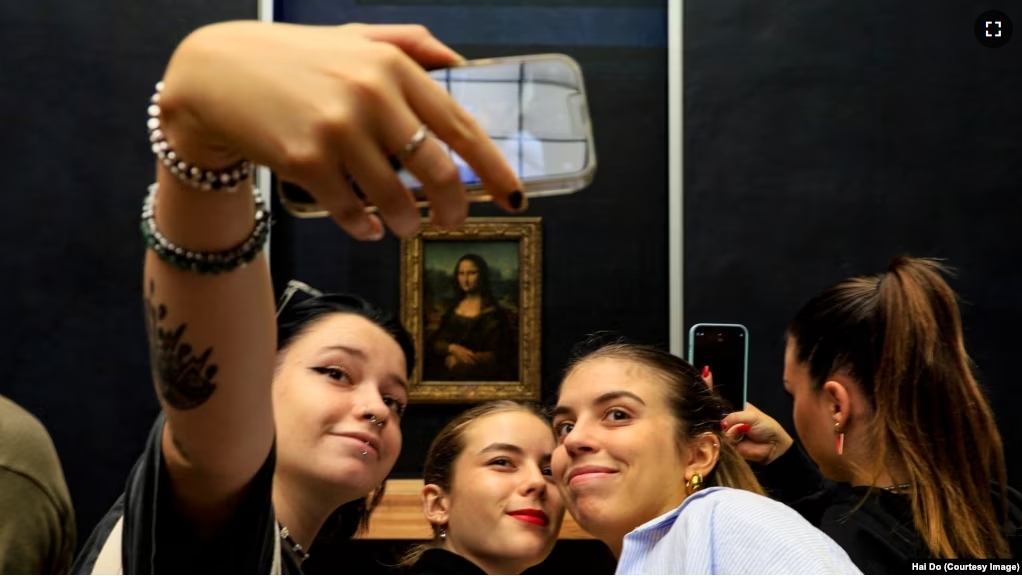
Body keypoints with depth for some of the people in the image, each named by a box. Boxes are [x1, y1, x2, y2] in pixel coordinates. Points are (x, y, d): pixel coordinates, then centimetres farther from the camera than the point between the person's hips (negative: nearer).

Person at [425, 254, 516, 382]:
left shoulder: (493, 313, 1)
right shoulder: (452, 309, 16)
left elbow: (496, 355, -5)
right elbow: (434, 342, 11)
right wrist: (453, 348, -12)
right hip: (446, 372, 3)